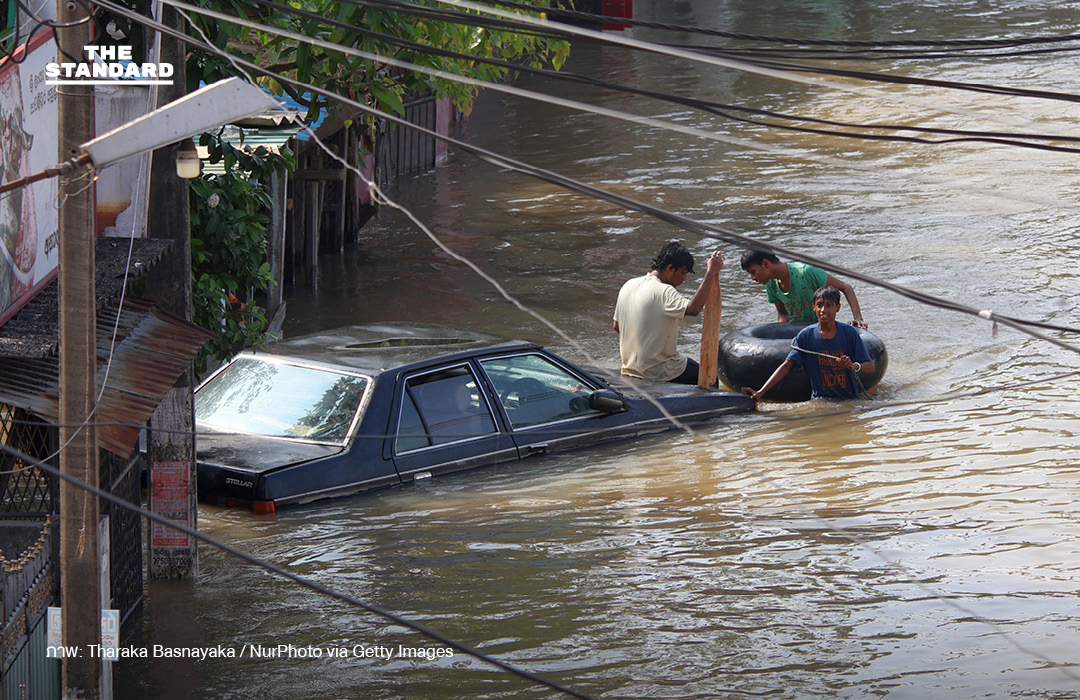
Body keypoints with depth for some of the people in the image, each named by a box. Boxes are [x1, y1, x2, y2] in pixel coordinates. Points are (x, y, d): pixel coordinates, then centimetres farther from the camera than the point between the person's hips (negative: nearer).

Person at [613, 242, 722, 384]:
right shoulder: (663, 292, -23)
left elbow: (616, 326, 13)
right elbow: (693, 309, -40)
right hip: (658, 372, -8)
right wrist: (711, 273, -37)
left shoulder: (628, 286, 3)